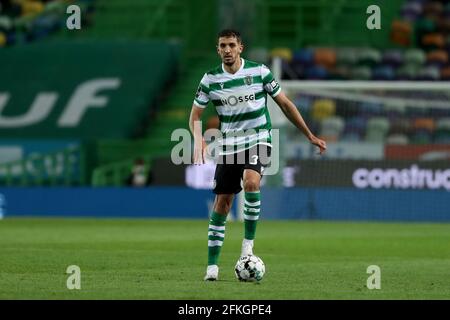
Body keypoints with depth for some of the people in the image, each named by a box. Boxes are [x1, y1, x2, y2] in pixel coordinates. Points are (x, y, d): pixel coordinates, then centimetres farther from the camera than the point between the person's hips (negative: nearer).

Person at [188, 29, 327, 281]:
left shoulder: (259, 72, -5)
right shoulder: (211, 79, -2)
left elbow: (285, 104, 3)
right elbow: (195, 115, 5)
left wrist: (310, 136, 4)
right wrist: (199, 139, -17)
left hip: (258, 140, -2)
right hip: (229, 145, 2)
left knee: (251, 182, -31)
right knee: (222, 203, 1)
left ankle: (249, 241, -16)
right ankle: (212, 265, 9)